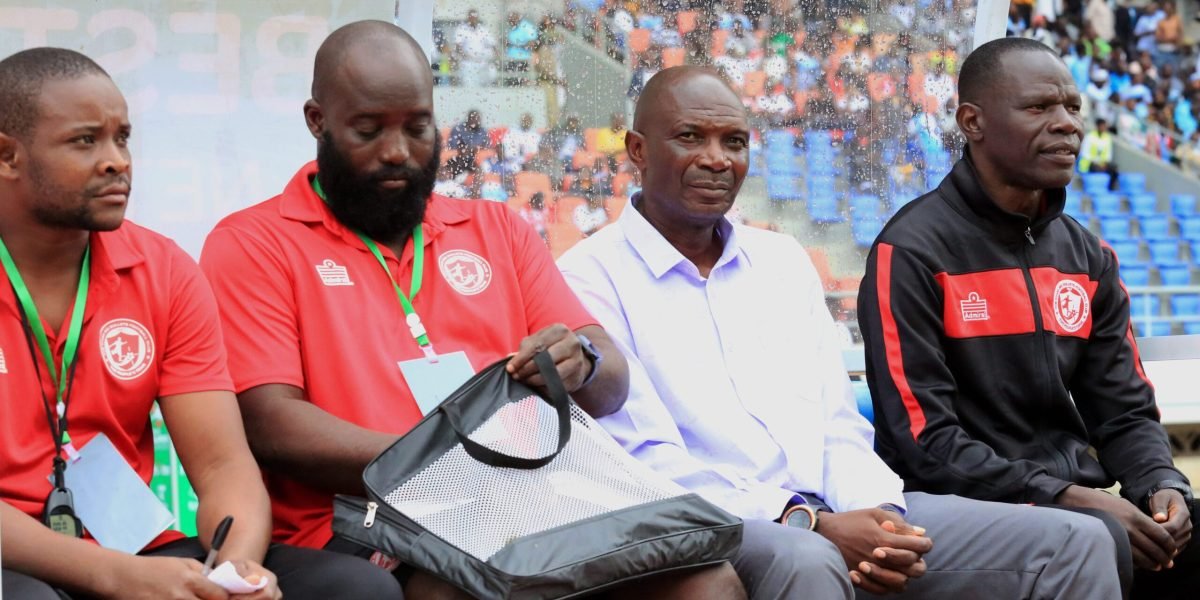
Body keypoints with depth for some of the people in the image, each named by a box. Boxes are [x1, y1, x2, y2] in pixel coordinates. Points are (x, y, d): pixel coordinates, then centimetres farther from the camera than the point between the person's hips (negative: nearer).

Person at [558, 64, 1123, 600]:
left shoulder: (783, 260, 19)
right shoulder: (591, 278, -1)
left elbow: (839, 426, 15)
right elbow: (649, 464, -11)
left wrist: (878, 515, -7)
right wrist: (809, 523, -20)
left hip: (837, 518, 6)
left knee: (1075, 541, -6)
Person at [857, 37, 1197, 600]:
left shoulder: (1088, 257, 13)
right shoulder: (911, 251, -8)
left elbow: (1125, 411, 13)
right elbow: (925, 440, -14)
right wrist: (1067, 498, -20)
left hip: (1079, 503, 6)